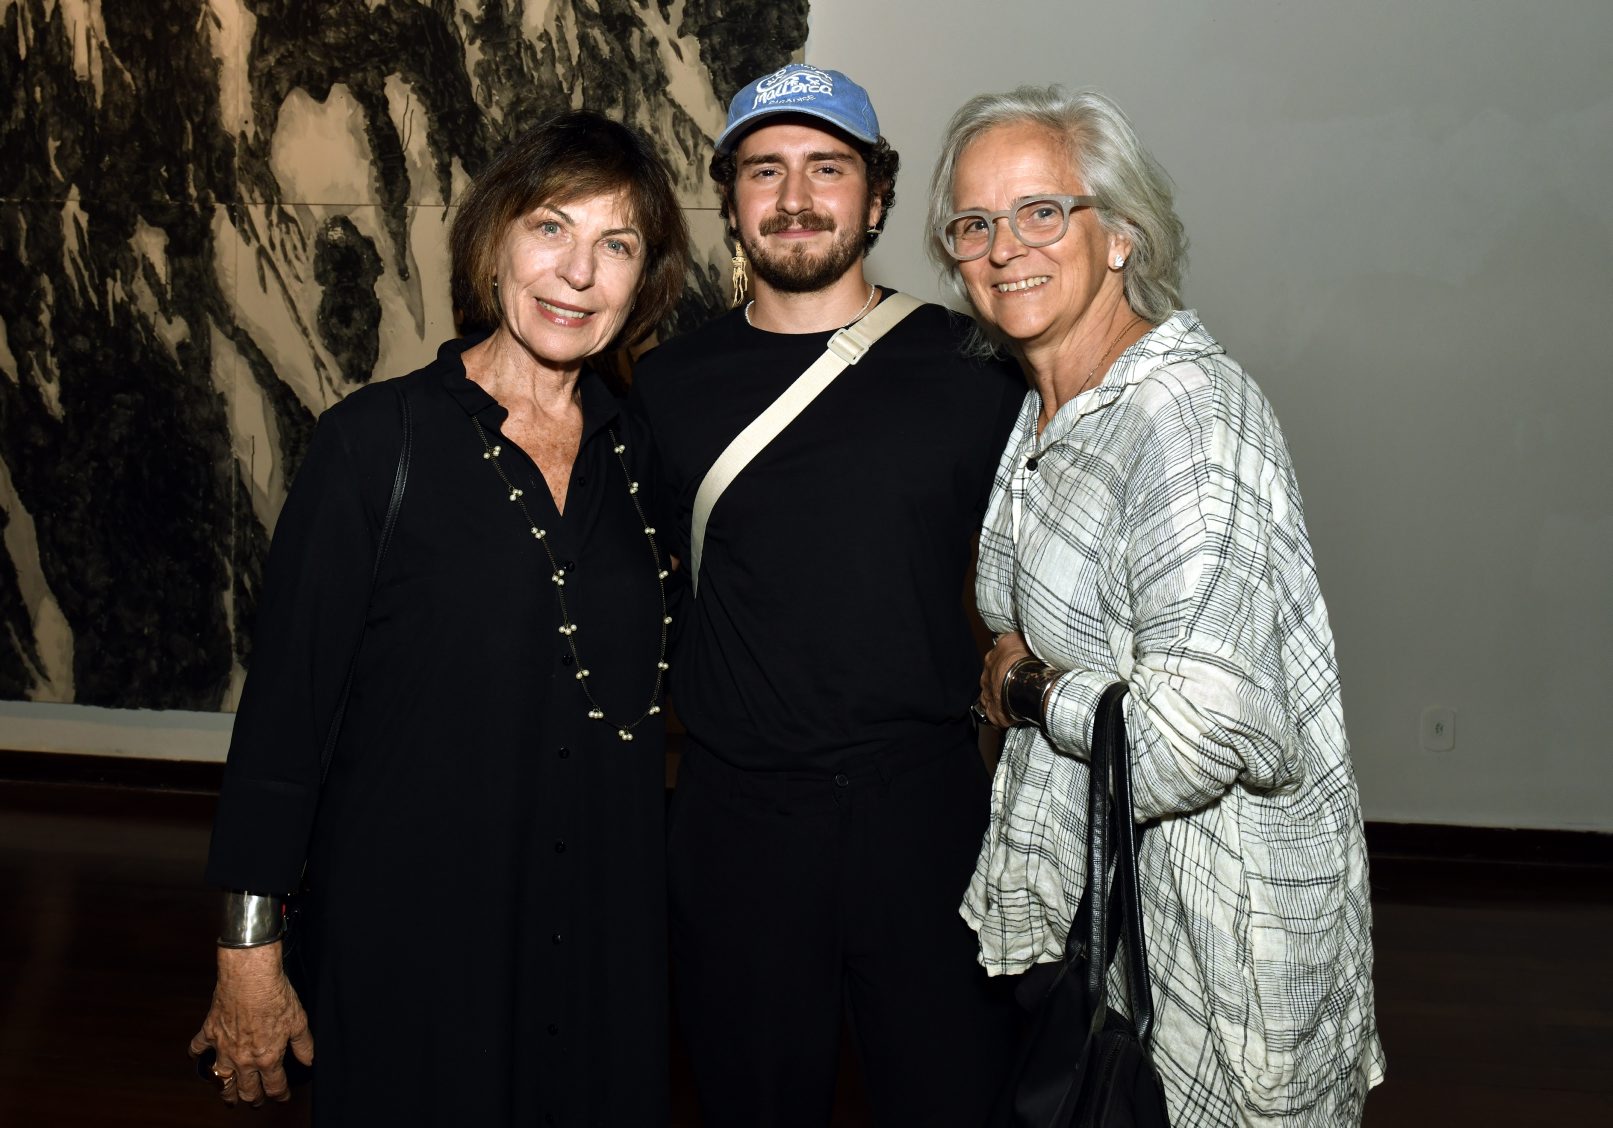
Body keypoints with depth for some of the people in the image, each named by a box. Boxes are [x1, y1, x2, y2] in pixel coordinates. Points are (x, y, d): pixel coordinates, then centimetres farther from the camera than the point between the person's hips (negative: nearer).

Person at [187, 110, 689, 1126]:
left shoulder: (637, 456, 3)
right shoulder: (378, 440, -10)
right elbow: (284, 701, -9)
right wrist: (251, 952, -8)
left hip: (606, 929, 4)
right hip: (412, 932, -4)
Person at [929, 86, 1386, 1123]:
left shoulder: (1187, 409, -24)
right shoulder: (1046, 412, 6)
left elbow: (1197, 732, -32)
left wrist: (1027, 687, -15)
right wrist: (1021, 666, 0)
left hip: (1219, 912, -8)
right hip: (1086, 896, 8)